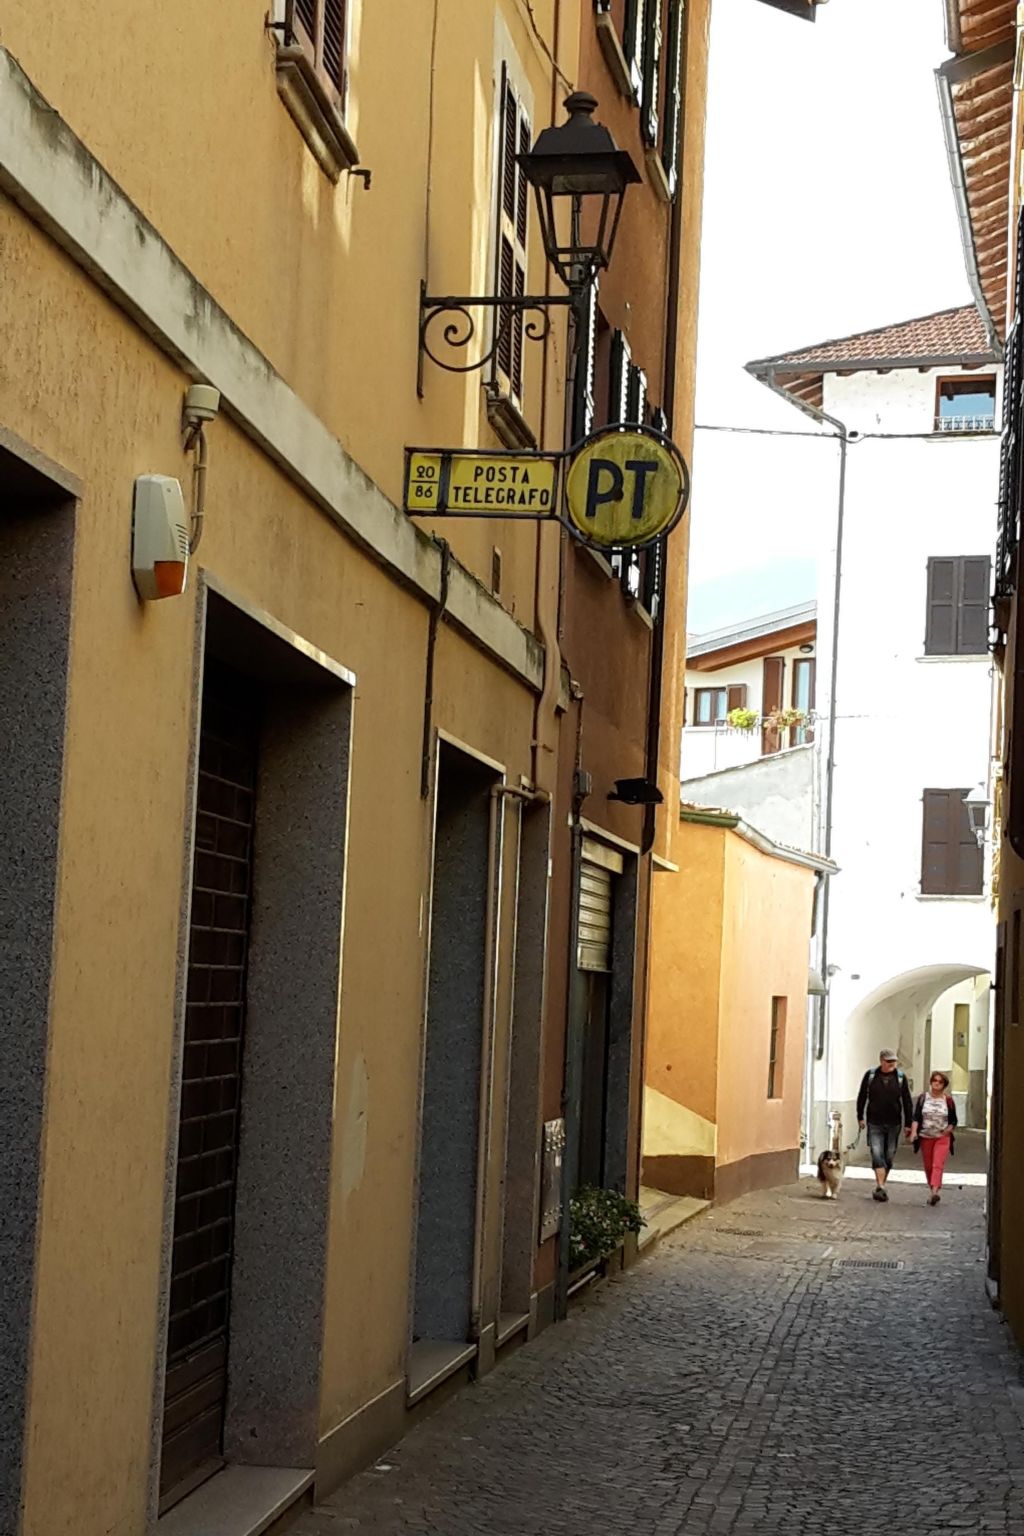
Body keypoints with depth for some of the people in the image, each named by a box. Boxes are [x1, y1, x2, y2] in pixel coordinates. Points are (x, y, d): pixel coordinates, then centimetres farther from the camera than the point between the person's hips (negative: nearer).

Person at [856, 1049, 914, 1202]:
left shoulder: (900, 1077, 1)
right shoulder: (870, 1075, -1)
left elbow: (907, 1101, 5)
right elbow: (862, 1096, 9)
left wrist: (908, 1123, 3)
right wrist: (860, 1117, 8)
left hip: (893, 1124, 1)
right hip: (875, 1123, -1)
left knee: (889, 1157, 8)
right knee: (877, 1154, -13)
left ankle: (880, 1186, 22)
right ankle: (881, 1188, -16)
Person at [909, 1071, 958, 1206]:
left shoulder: (948, 1100, 3)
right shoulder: (922, 1098, 4)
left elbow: (953, 1120, 10)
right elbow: (916, 1117, 1)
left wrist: (949, 1129, -10)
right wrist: (914, 1131, -14)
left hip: (942, 1138, -2)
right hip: (926, 1137, 2)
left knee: (938, 1165, -16)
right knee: (928, 1167, 9)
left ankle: (934, 1192, -28)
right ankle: (932, 1191, 23)